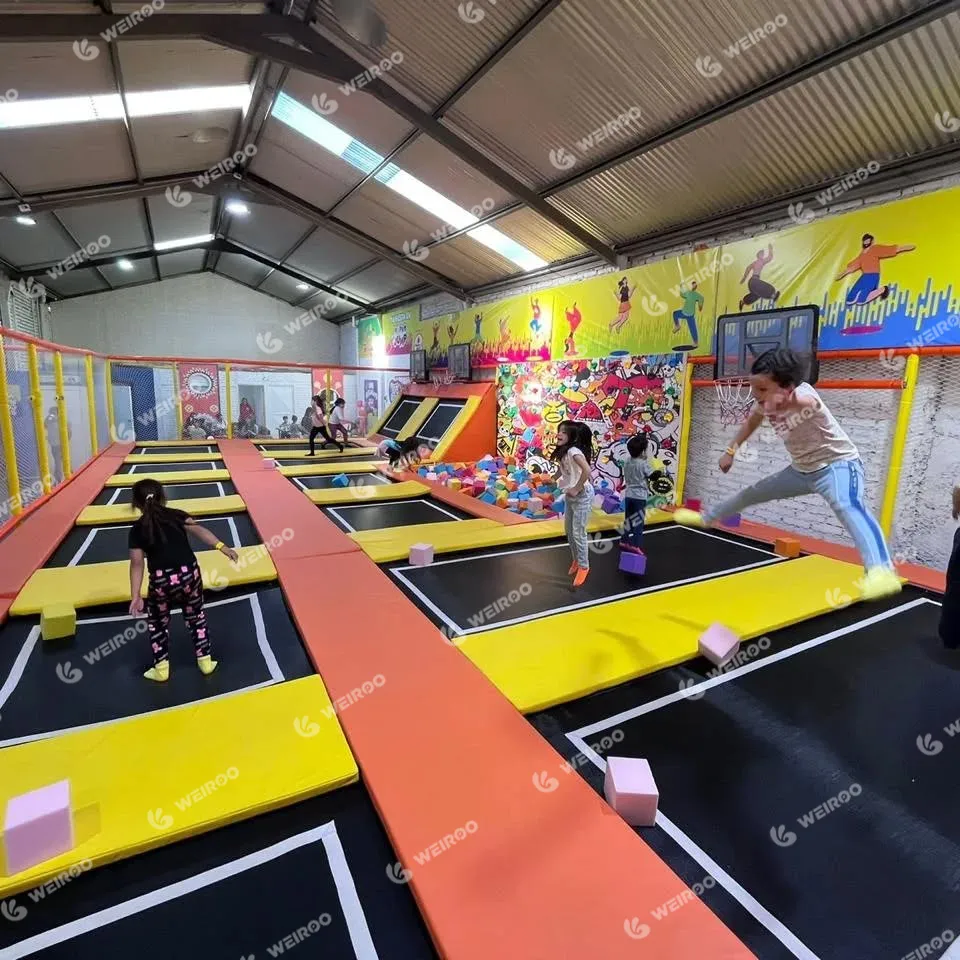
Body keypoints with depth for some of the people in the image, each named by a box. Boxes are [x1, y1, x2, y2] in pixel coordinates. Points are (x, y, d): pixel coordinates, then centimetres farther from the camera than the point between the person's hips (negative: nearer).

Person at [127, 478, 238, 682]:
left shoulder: (137, 529, 4)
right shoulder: (176, 515, 6)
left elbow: (137, 564, -1)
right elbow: (198, 530, -12)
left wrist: (135, 596, -1)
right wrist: (221, 546, -22)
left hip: (161, 581, -1)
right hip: (189, 574, 1)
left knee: (157, 623, 24)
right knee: (196, 617, 21)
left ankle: (161, 669, 29)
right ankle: (205, 661, 27)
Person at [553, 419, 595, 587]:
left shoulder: (574, 451, -21)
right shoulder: (563, 451, 7)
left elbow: (587, 470, -35)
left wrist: (577, 489, -25)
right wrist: (568, 489, 6)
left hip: (582, 495, -10)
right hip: (570, 495, 10)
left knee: (578, 532, -3)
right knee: (569, 530, 17)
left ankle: (584, 566, 13)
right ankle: (576, 560, 35)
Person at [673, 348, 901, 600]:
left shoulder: (801, 395, -32)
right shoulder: (765, 401, -9)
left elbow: (807, 402, -59)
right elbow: (752, 421, 14)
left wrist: (787, 401, -82)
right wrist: (731, 450, 16)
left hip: (838, 465, -8)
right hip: (802, 469, 8)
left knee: (845, 506, -39)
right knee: (752, 493, 20)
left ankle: (881, 571, -56)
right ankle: (707, 518, 42)